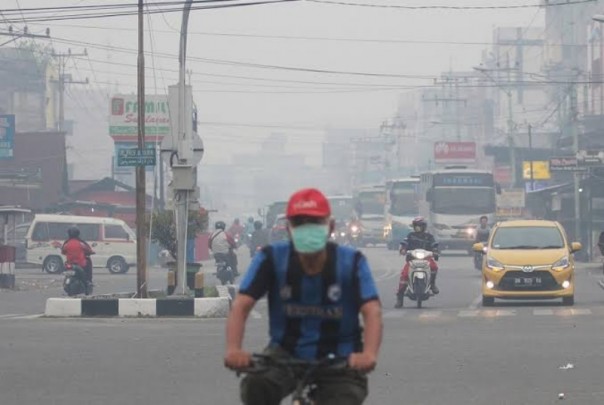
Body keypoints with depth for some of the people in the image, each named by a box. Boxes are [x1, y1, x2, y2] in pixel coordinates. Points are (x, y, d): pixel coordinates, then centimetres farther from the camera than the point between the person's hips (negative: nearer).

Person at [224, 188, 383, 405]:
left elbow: (372, 312, -25)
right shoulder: (272, 259, -12)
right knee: (255, 387, -31)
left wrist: (369, 354, -46)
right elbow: (241, 306, -19)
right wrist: (233, 349, -39)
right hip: (286, 353, 0)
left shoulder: (351, 262, -14)